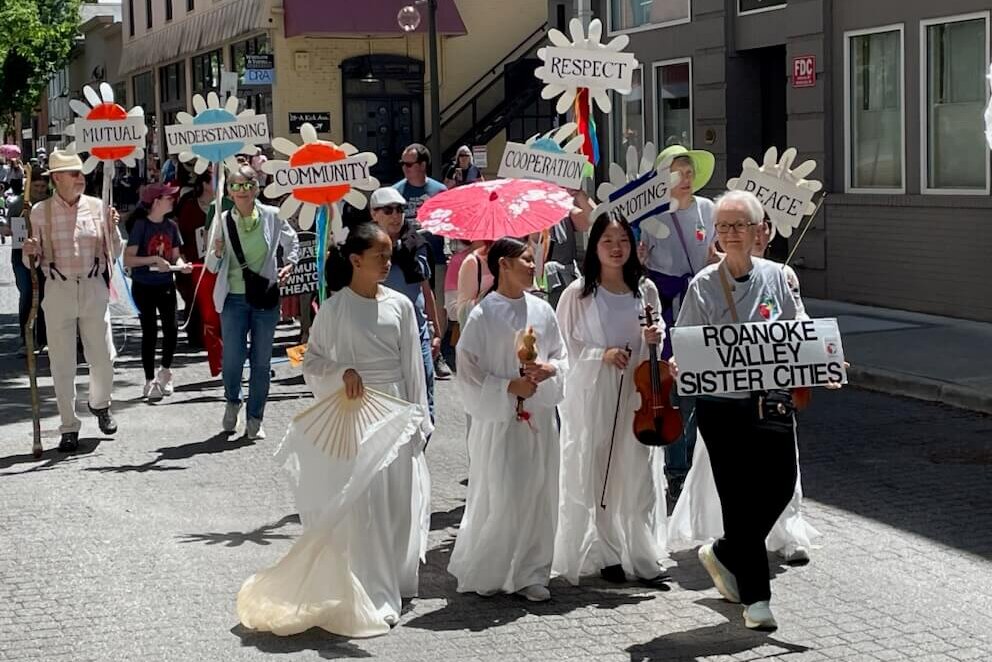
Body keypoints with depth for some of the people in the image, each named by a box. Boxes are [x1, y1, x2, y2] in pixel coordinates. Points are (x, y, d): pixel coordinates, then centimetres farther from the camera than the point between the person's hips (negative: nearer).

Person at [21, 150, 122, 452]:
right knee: (62, 363, 2)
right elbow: (33, 261, 7)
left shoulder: (97, 207, 5)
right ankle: (69, 428, 12)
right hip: (58, 289, -1)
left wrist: (112, 229, -7)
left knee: (103, 357, 3)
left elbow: (114, 254, 10)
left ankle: (100, 404, 33)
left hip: (93, 288, 1)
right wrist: (30, 253, -15)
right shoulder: (41, 211, 2)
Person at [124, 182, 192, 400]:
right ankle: (150, 381, 12)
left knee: (171, 329, -5)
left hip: (166, 284, 4)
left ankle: (165, 372, 20)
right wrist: (154, 259, -24)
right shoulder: (141, 225, -11)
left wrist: (181, 264, -9)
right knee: (150, 331, 1)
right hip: (144, 286, -4)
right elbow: (128, 259, -14)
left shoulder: (171, 225, 5)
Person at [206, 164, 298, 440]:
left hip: (265, 297, 1)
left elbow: (292, 242, 18)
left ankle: (254, 421, 16)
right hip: (234, 299, -1)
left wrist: (289, 264, 1)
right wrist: (217, 252, -17)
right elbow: (212, 267, 4)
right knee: (233, 357, -8)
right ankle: (232, 402, 24)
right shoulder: (223, 221, -2)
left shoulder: (271, 216, -1)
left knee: (261, 362, 4)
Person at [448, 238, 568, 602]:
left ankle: (530, 574, 17)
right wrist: (510, 387, -15)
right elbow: (469, 373, -8)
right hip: (499, 419, -5)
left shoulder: (542, 310, 6)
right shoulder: (483, 315, -8)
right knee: (498, 499, -3)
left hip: (538, 418, 5)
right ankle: (480, 572, 15)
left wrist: (550, 370, -8)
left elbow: (561, 355, 13)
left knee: (538, 497, 6)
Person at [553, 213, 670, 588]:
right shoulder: (578, 294, -3)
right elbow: (565, 346, -1)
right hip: (592, 395, -2)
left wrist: (655, 338, -2)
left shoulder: (645, 290, 6)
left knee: (641, 475, 2)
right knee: (596, 477, 0)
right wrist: (601, 355, -15)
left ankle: (642, 559, 10)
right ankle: (605, 556, 14)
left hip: (637, 393, 3)